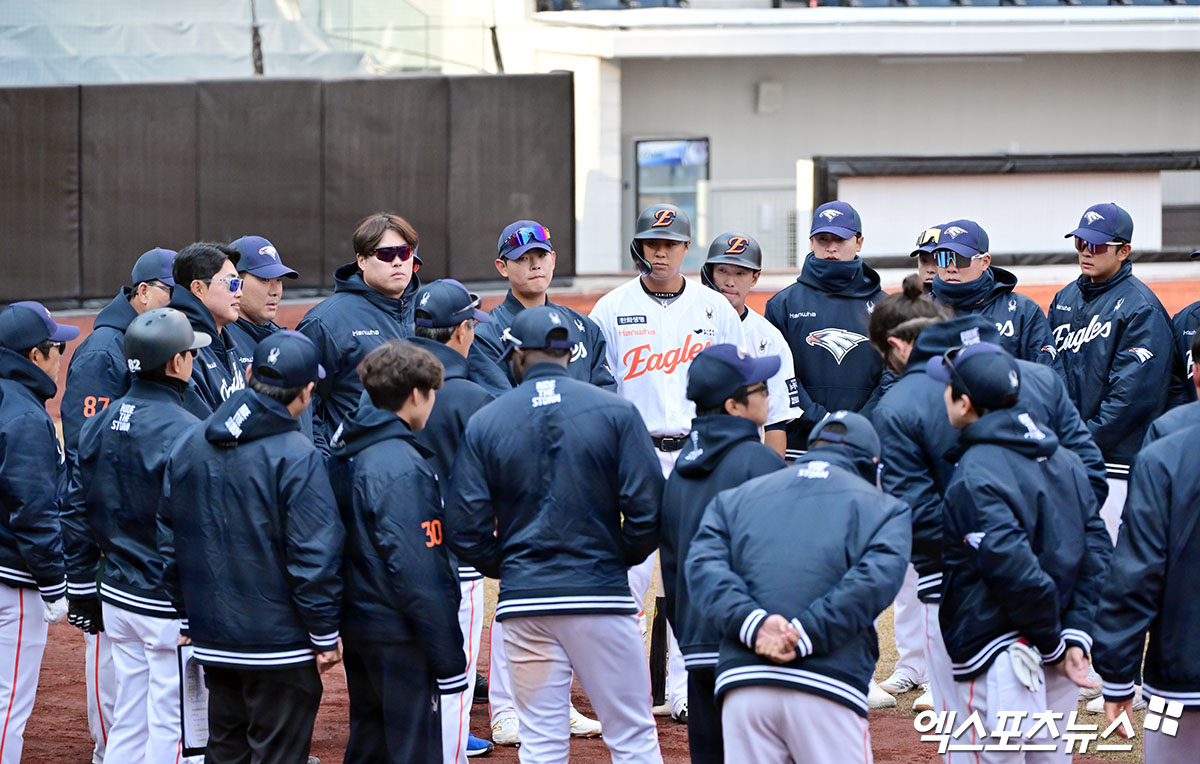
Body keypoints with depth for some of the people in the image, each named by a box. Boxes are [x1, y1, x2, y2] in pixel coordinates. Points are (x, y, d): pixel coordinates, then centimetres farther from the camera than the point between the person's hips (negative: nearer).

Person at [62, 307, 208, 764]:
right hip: (172, 608, -8)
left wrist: (82, 591, 18)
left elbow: (76, 513, 11)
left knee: (129, 723, 16)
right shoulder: (182, 431, -18)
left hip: (118, 598, 8)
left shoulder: (101, 424, 6)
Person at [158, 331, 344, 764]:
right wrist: (326, 634, -7)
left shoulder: (187, 447, 6)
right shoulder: (296, 457, -16)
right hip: (281, 645, -6)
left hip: (212, 642, 6)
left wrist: (186, 615, 20)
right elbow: (314, 558, -17)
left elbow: (168, 544, 13)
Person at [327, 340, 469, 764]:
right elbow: (419, 573, -21)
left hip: (357, 627, 9)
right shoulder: (401, 467, -19)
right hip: (400, 634, -9)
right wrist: (448, 659, -17)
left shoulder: (345, 454, 9)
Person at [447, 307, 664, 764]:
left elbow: (465, 531, 0)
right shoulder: (615, 412, -1)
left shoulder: (484, 423, 3)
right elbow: (647, 509, -6)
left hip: (523, 601, 2)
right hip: (600, 593, -2)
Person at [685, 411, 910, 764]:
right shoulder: (882, 508, 13)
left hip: (741, 682, 3)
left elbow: (703, 566, 5)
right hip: (828, 685, -3)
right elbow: (875, 580, -6)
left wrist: (751, 622, -8)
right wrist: (805, 635, -11)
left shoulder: (735, 499, 22)